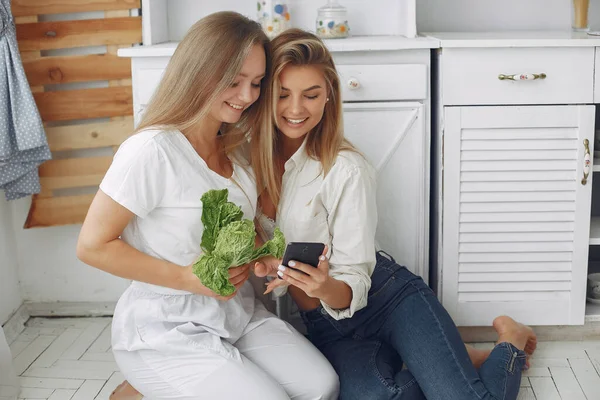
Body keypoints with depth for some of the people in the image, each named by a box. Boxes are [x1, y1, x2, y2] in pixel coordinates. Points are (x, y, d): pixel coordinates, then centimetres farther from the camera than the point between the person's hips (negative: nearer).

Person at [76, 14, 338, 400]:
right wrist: (186, 278, -20)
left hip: (237, 311, 8)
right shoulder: (152, 151, -20)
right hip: (166, 331, -8)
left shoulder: (236, 148, 6)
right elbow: (93, 245, -17)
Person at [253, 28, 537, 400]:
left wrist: (324, 287, -35)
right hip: (330, 329, 3)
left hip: (388, 296, -3)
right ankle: (447, 364, 1)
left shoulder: (346, 169, -13)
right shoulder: (248, 160, -2)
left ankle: (510, 343, 11)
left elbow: (354, 284, -13)